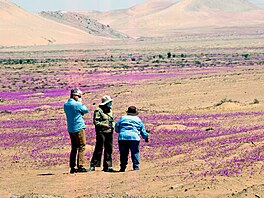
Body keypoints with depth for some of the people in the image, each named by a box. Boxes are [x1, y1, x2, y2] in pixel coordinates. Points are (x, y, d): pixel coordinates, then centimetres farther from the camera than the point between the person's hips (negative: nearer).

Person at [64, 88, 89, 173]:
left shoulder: (66, 105, 10)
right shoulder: (77, 104, -14)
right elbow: (86, 110, 0)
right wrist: (81, 102, 8)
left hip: (70, 129, 8)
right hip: (79, 128, -8)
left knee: (74, 148, 11)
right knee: (81, 147, -5)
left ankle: (72, 167, 9)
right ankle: (80, 166, -12)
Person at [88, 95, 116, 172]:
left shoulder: (110, 111, 18)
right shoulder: (98, 111, -6)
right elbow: (96, 122, -11)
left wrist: (113, 125, 6)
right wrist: (104, 125, -20)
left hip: (109, 132, 7)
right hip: (101, 132, -7)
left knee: (109, 149, 8)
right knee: (99, 149, -8)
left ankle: (107, 166, 14)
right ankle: (93, 166, -3)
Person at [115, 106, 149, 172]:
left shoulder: (122, 118, 15)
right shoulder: (138, 120, 14)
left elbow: (117, 128, 16)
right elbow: (143, 130, 19)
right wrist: (146, 137, 34)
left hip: (122, 137, 1)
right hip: (134, 137, -1)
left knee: (123, 153, 7)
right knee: (135, 153, 6)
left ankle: (122, 167, 8)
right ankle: (136, 166, 2)